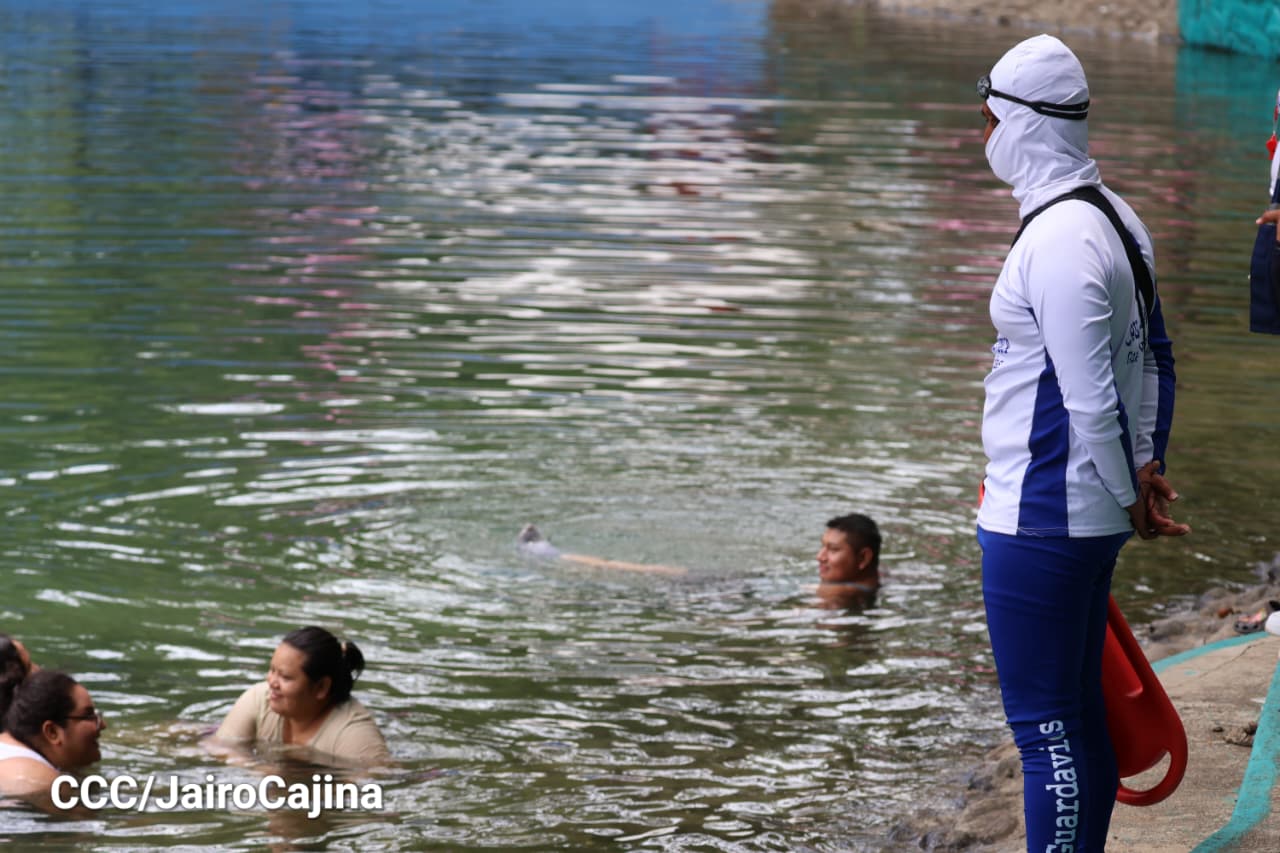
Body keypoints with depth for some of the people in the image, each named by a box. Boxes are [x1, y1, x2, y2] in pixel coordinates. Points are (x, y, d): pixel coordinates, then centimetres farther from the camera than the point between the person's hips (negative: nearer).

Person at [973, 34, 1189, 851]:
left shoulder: (1058, 241, -20)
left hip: (1039, 522, -10)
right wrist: (1147, 470, 14)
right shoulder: (1117, 218, 11)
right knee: (1081, 717, 17)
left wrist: (1131, 494, -9)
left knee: (1045, 729, -4)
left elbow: (1090, 399, -21)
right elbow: (1155, 360, 16)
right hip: (1091, 517, 10)